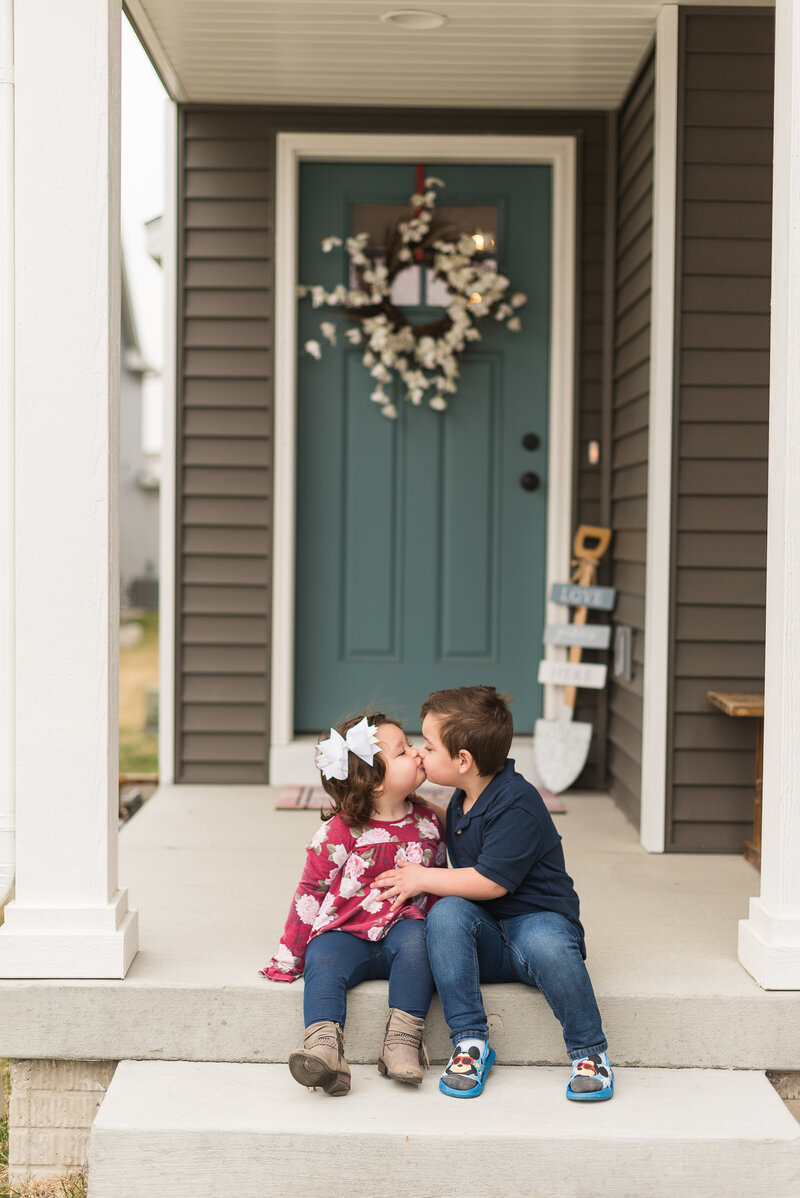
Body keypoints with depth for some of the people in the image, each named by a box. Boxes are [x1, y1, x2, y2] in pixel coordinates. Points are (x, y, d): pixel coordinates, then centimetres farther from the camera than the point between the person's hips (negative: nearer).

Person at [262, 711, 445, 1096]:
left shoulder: (427, 823, 7)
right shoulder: (340, 831, -7)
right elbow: (310, 892, -1)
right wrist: (288, 958, 0)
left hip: (400, 929, 2)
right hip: (345, 934, -2)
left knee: (415, 941, -30)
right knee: (323, 963, -31)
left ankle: (402, 1042, -30)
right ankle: (323, 1047, -43)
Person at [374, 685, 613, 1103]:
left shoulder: (517, 805, -18)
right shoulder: (460, 803, 10)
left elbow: (490, 882, -22)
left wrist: (421, 879, -13)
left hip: (537, 917, -6)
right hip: (486, 939, 6)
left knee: (547, 946, -40)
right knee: (445, 913, -26)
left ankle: (590, 1052, -17)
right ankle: (470, 1042, -23)